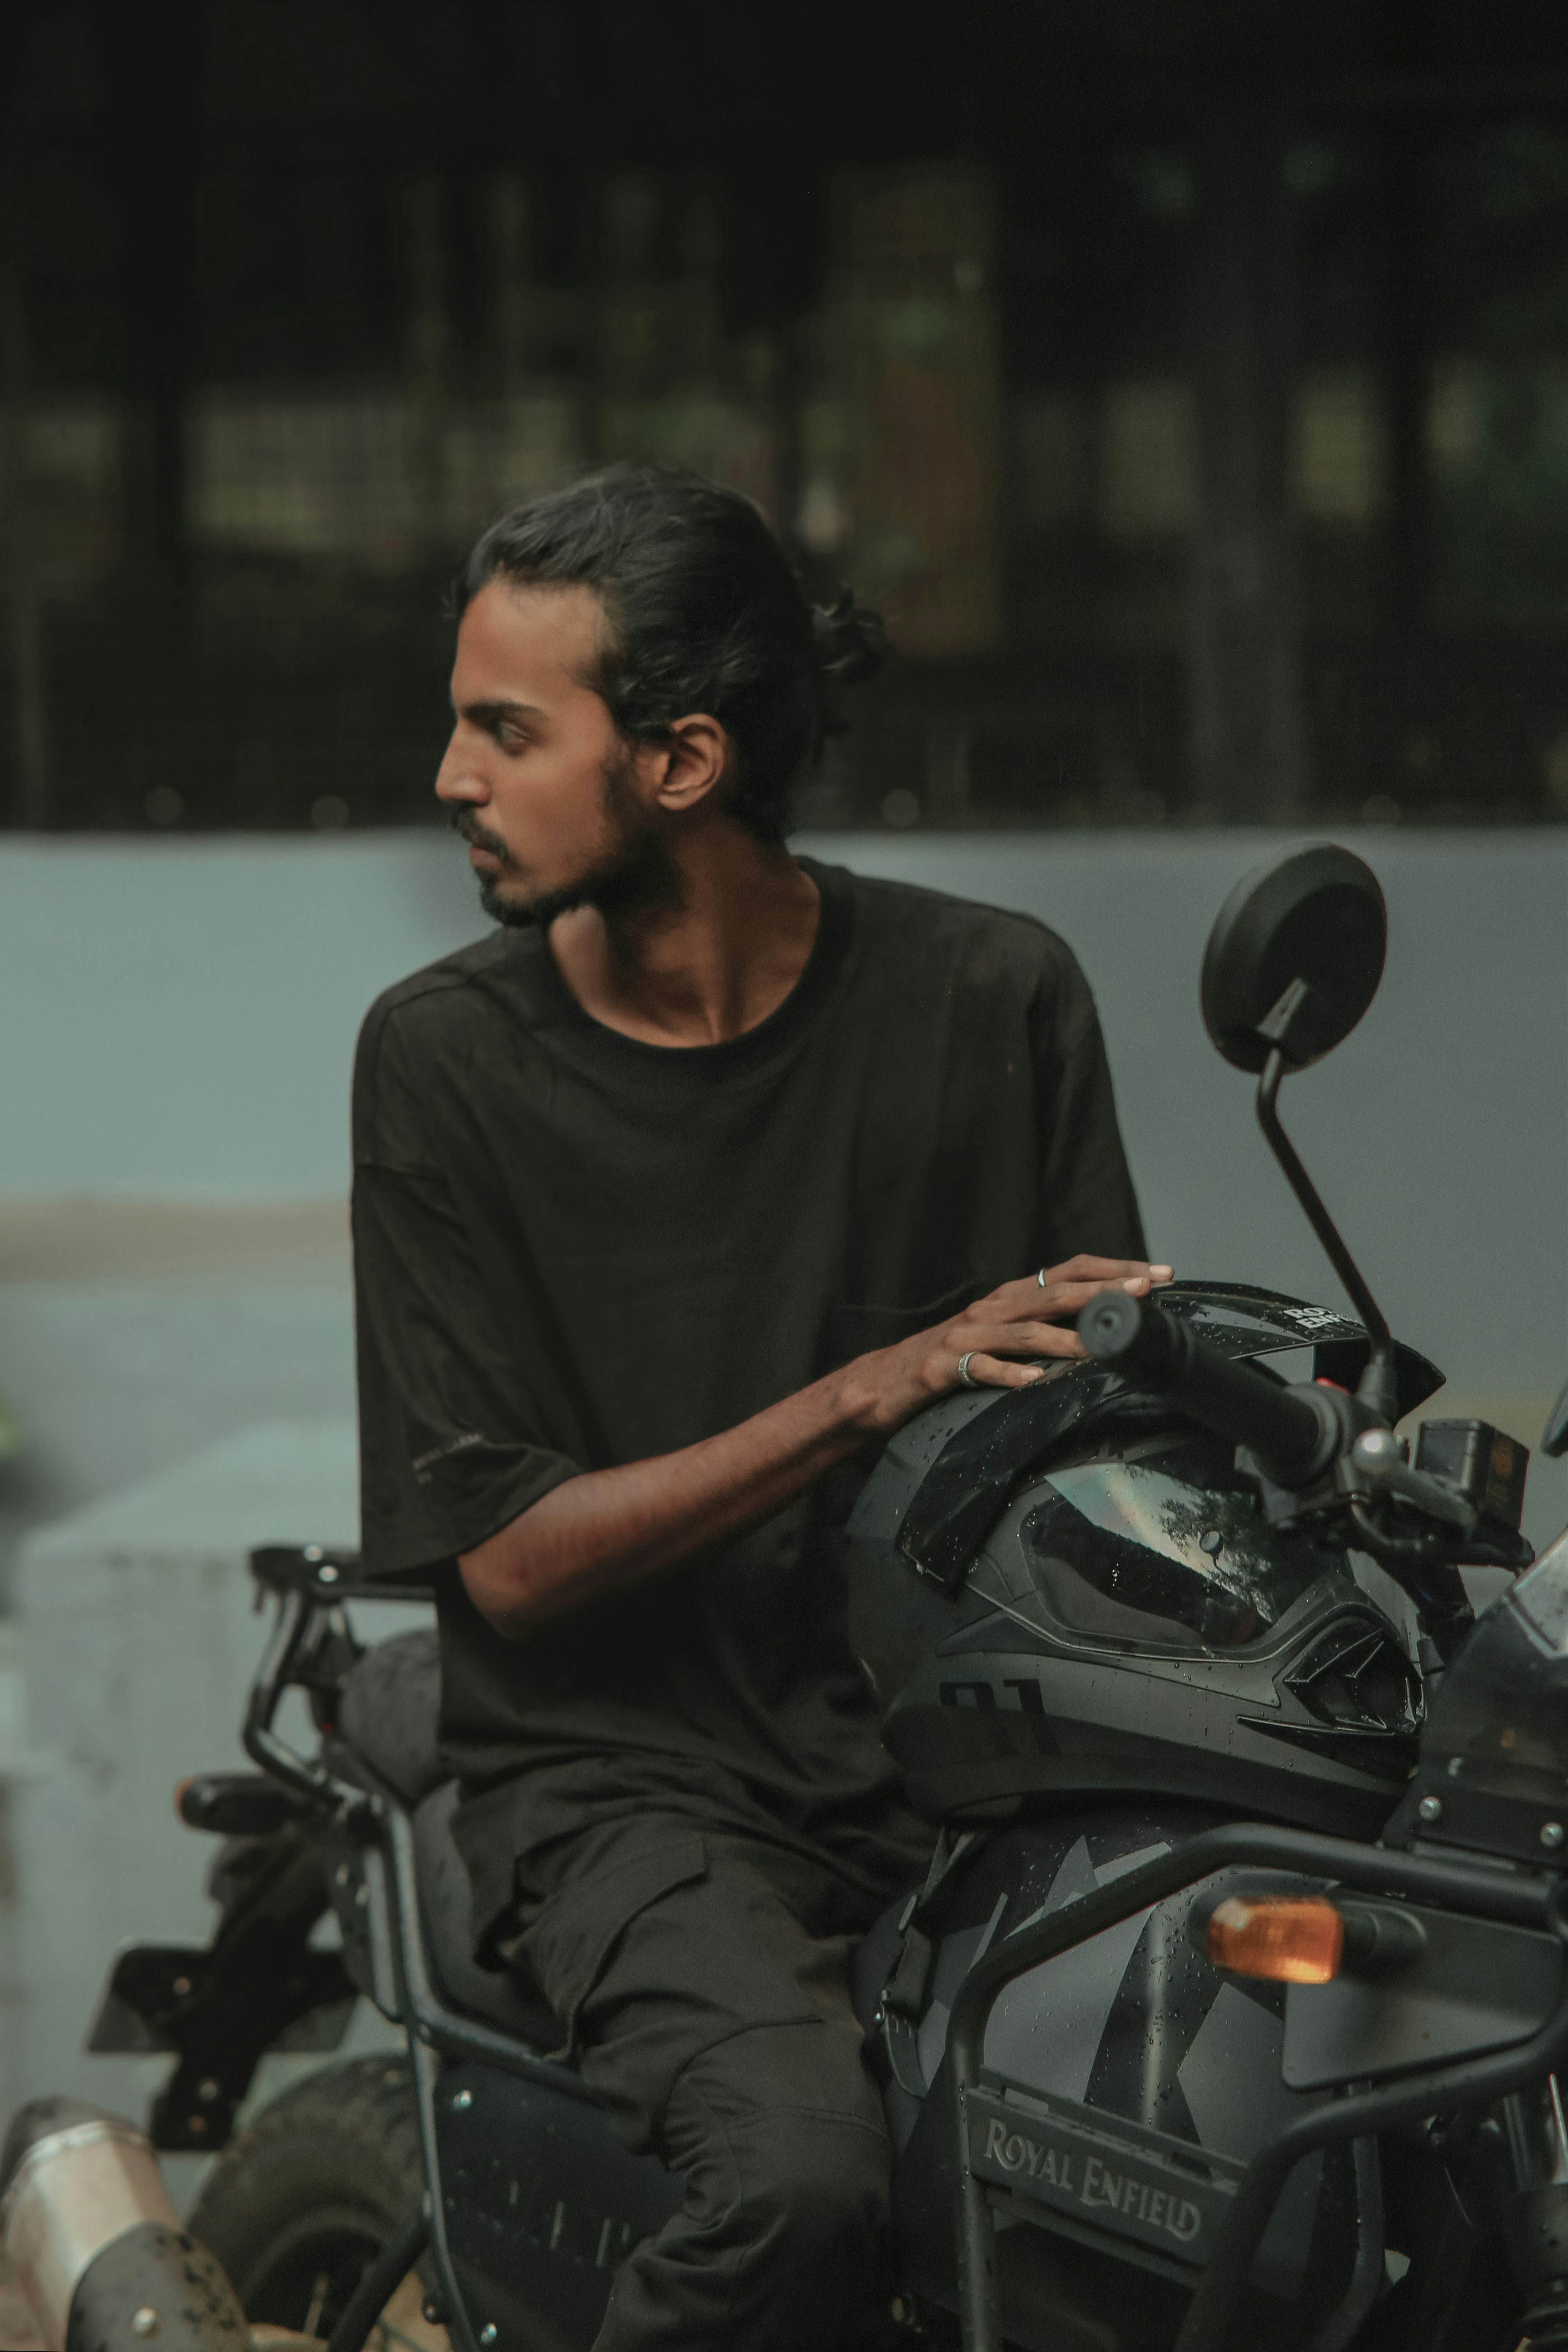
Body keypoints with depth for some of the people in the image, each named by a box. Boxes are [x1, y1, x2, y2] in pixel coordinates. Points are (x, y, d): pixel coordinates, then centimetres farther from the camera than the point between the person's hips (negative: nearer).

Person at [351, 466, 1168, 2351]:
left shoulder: (992, 997, 2)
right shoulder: (448, 1053, -2)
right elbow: (507, 1556, -6)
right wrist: (878, 1389, -17)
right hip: (627, 1781, -2)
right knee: (802, 2173, -31)